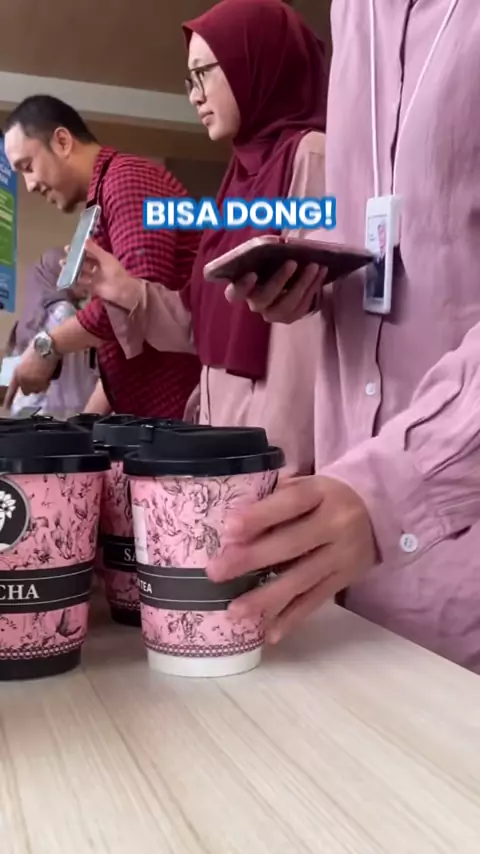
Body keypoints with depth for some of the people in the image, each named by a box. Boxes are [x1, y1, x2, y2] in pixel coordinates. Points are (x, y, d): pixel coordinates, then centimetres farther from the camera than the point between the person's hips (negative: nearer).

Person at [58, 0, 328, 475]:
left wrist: (288, 460, -22)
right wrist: (127, 291, 3)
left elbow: (315, 323, -19)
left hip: (279, 440, -8)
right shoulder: (246, 171, 14)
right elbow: (217, 326, 13)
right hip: (231, 432, 8)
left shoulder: (309, 157, -11)